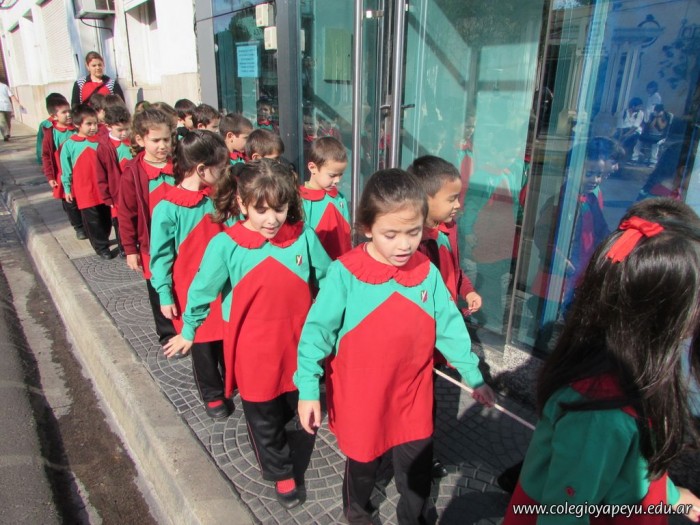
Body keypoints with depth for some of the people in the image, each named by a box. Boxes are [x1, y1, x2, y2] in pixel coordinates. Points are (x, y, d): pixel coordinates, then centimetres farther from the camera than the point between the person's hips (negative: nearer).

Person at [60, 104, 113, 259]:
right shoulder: (69, 145, -6)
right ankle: (101, 247, 19)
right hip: (84, 191, -2)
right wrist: (67, 189, 5)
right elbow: (66, 169, 2)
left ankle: (102, 239, 35)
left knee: (106, 218, 14)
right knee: (92, 220, 6)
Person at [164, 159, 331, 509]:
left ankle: (268, 436, 58)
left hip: (298, 345, 2)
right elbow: (203, 290, -3)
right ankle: (281, 473, 44)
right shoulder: (225, 245, -17)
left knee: (293, 404, 25)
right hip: (254, 352, -2)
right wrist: (188, 331, 9)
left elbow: (328, 280, 1)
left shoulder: (304, 237, -13)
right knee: (263, 417, 17)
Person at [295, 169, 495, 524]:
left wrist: (473, 375, 4)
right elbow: (317, 331, -14)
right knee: (363, 461, 21)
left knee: (417, 469, 16)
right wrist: (308, 389, -15)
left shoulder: (427, 272, -7)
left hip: (413, 396, 3)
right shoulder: (344, 273, -19)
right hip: (360, 398, -2)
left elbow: (449, 326, 1)